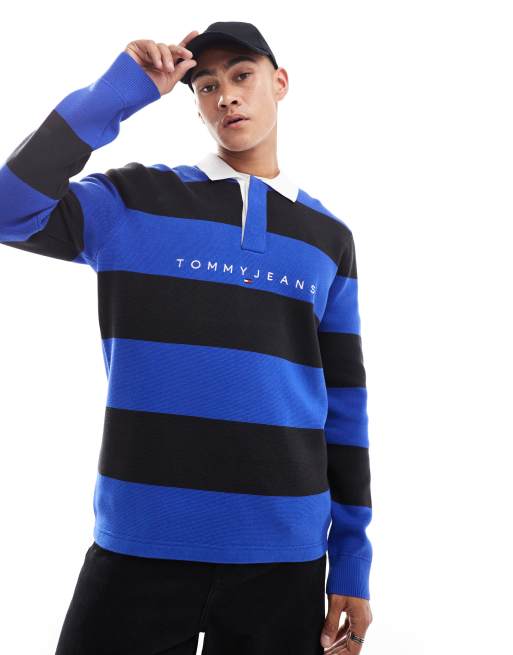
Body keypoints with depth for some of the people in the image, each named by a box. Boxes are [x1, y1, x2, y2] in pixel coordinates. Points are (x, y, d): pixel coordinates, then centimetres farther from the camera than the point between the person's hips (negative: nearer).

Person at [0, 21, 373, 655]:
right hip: (140, 545, -1)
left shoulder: (329, 237, 9)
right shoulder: (136, 199, 3)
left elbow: (343, 400, 8)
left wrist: (352, 557, 7)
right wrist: (116, 94, -12)